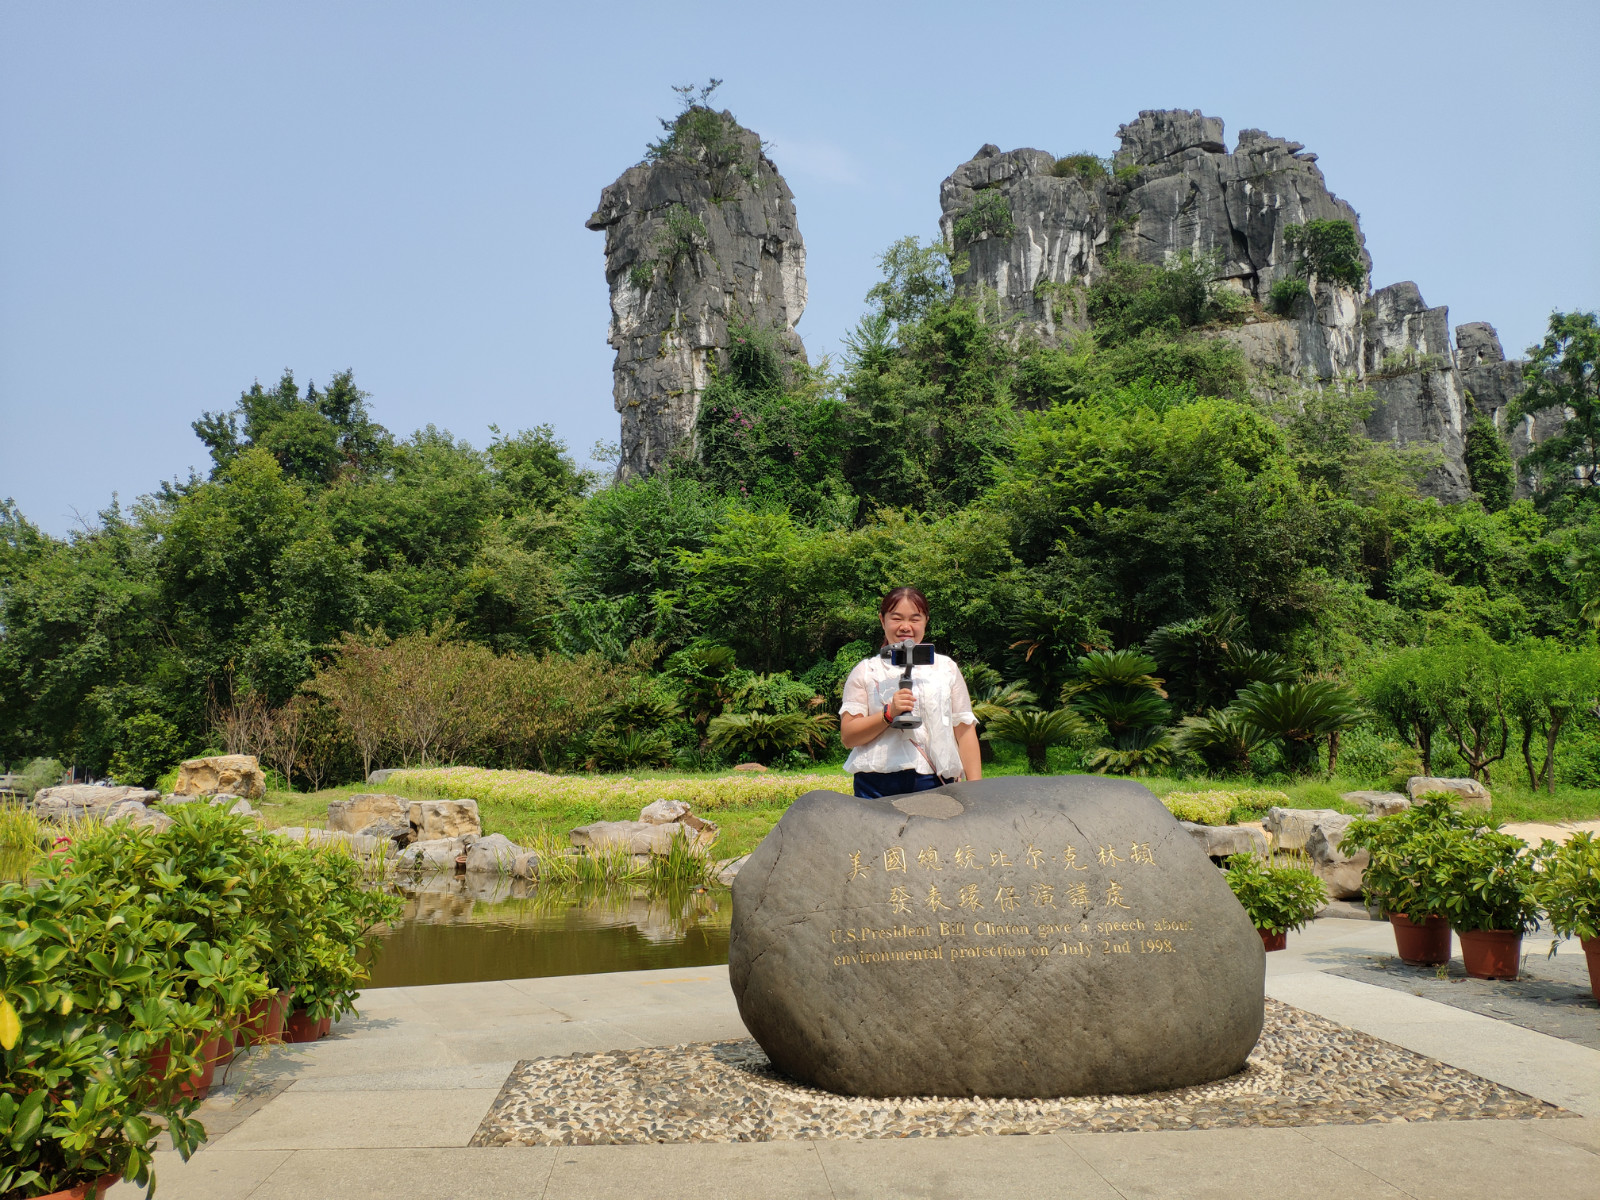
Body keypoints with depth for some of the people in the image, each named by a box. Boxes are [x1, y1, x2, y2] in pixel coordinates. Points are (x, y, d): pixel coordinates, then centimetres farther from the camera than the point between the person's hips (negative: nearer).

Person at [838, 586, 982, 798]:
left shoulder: (946, 668, 16)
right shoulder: (866, 671, 10)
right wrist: (889, 713, -13)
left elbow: (965, 731, 12)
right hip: (878, 786, -1)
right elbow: (848, 736, 1)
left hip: (934, 783, 1)